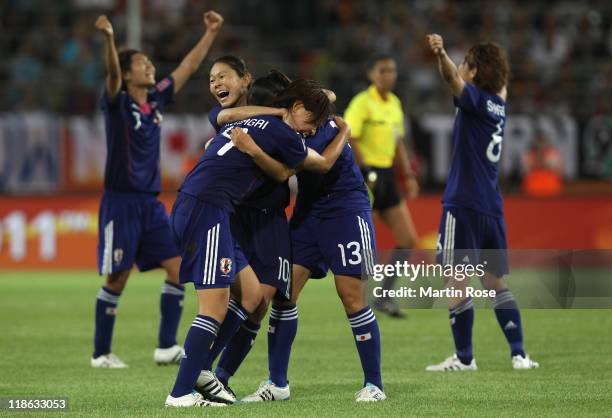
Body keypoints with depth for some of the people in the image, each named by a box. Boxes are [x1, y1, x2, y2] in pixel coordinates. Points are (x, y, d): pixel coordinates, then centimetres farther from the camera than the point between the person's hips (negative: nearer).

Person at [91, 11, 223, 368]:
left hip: (151, 202, 6)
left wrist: (212, 33, 17)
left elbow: (188, 67, 17)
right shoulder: (117, 102, -7)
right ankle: (102, 353, 7)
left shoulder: (157, 100, 10)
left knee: (178, 266, -4)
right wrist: (109, 38, -45)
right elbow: (113, 73, -27)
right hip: (121, 201, -6)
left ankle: (167, 346, 2)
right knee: (117, 277, -3)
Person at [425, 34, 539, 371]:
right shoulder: (499, 105, 13)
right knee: (495, 282, 12)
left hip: (464, 205, -8)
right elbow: (501, 83, 38)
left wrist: (442, 55, -48)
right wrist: (497, 64, 58)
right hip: (492, 207, 8)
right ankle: (518, 354, 6)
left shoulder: (475, 100, -7)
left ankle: (464, 358, -5)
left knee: (458, 281, -5)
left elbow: (453, 78, -29)